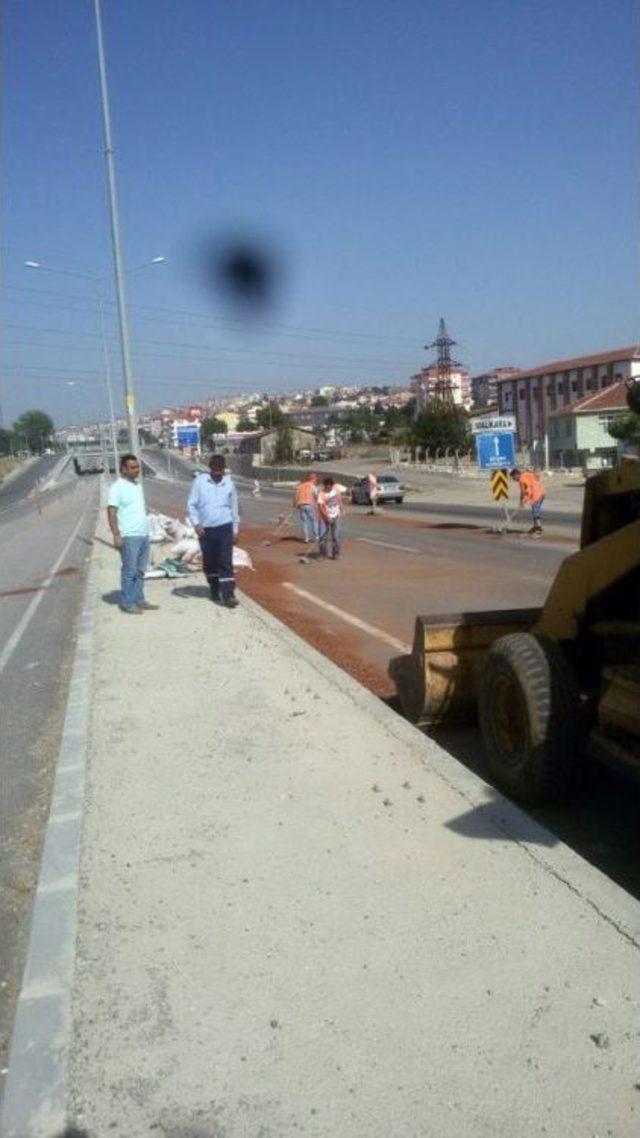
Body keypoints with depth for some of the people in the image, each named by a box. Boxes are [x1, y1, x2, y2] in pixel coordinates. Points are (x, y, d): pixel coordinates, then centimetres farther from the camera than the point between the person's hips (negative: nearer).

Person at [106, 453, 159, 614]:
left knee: (140, 571, 12)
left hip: (143, 534, 8)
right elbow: (111, 511, -13)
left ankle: (139, 600, 19)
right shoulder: (117, 487, -10)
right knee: (129, 571, -3)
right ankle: (127, 603, 4)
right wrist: (116, 534, -19)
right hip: (129, 536, -8)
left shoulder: (138, 484, 14)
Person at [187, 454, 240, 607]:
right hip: (206, 529, 1)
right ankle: (215, 592, 26)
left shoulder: (229, 483, 3)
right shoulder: (200, 481, -2)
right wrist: (196, 523, -11)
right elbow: (191, 504, 0)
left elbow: (234, 507, 11)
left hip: (225, 528, 0)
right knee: (209, 563, 10)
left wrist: (235, 528, 11)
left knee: (226, 563, -9)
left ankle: (228, 595, -12)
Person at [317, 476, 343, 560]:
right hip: (325, 517, -3)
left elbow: (339, 498, 11)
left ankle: (335, 553, 17)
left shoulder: (336, 488, -6)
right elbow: (320, 506, -25)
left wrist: (341, 508, 14)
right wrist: (327, 517, -33)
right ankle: (322, 554, 5)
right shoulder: (321, 493, -19)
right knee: (323, 536, -7)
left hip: (335, 515, 3)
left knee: (335, 536, 6)